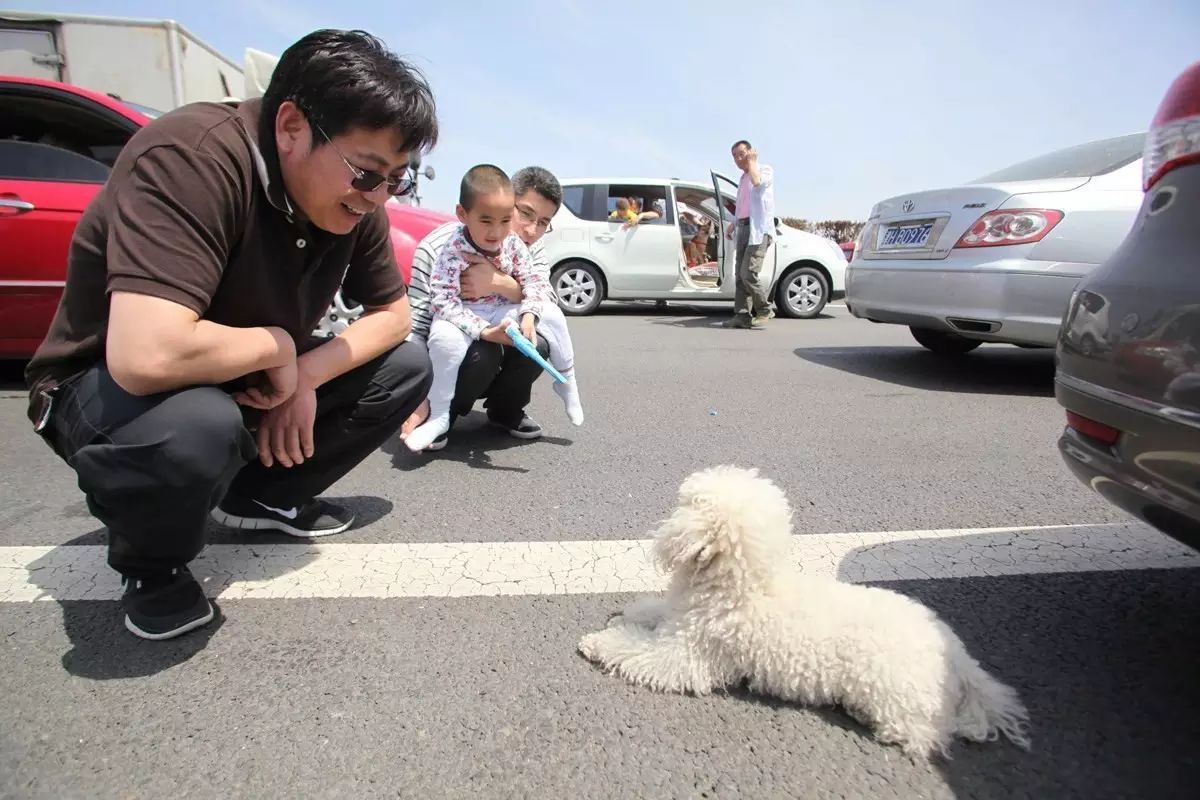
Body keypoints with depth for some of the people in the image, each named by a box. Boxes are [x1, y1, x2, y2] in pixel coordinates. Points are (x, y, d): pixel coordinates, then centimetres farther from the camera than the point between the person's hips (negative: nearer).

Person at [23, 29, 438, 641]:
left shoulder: (351, 197, -11)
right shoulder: (192, 156, -32)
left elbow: (394, 312, -2)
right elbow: (147, 357, -42)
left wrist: (305, 373, -18)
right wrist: (280, 346, -23)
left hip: (247, 386, 7)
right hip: (106, 390, -6)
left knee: (407, 366, -5)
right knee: (195, 425, -41)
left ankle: (264, 496, 11)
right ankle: (152, 565, -5)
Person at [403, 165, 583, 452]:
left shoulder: (513, 243, -10)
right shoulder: (453, 252, -25)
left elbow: (533, 280, -5)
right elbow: (442, 301, -30)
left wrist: (529, 315, -24)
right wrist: (482, 330, -37)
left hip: (503, 312, 5)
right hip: (464, 316, -5)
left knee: (552, 315, -8)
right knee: (446, 336, -37)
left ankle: (566, 383, 13)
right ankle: (438, 417, -23)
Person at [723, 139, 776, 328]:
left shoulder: (765, 170, 2)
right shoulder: (743, 178, 25)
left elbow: (758, 182, -22)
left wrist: (751, 162, -8)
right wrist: (733, 224, 26)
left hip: (758, 229, -8)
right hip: (744, 228, 8)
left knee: (748, 273, -17)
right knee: (740, 274, 0)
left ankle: (764, 310, -4)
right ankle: (742, 315, -1)